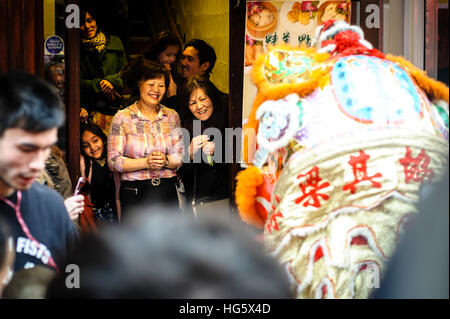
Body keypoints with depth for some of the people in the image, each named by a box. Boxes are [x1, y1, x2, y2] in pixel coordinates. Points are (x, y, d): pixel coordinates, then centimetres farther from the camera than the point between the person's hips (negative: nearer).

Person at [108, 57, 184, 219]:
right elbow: (113, 161, -6)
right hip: (134, 192, -2)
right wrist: (146, 163, -18)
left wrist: (165, 161, -15)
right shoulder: (122, 118, -1)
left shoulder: (172, 116, 9)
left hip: (168, 192, 3)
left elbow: (180, 157, 7)